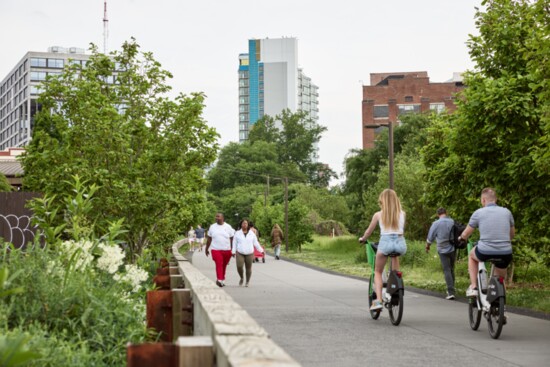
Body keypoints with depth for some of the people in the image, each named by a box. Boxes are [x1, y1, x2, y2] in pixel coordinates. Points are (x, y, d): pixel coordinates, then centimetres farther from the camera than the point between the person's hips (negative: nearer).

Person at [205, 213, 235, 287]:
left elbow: (232, 239, 4)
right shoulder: (212, 227, 7)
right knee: (219, 264, -17)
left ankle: (223, 280, 23)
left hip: (227, 250, 1)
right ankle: (219, 280, -27)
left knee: (224, 266, 9)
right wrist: (206, 249, 16)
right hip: (216, 250, -1)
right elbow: (209, 239, 14)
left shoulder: (228, 227, 3)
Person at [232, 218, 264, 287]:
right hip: (240, 253, -1)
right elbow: (234, 243, 5)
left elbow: (256, 243, 12)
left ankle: (247, 282, 15)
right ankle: (241, 278, 10)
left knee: (248, 268, 0)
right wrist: (233, 252, -3)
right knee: (239, 266, -16)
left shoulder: (252, 233, 6)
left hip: (249, 254, 1)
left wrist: (261, 250, 11)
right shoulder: (237, 233, 5)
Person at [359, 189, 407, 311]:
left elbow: (369, 231, 15)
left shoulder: (378, 215, 5)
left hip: (385, 242, -2)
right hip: (400, 242, 2)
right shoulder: (402, 214, 9)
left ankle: (378, 300, -4)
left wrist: (362, 239, 35)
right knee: (395, 253, 36)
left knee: (378, 272, 14)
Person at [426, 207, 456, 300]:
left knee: (447, 270, -4)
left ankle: (451, 292, -12)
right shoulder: (452, 222, 0)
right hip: (453, 249, 3)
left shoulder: (436, 224, -8)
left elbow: (430, 237, -2)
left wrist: (427, 246, 16)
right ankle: (451, 289, 25)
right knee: (451, 270, 16)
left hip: (443, 250, -3)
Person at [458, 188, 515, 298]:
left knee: (472, 255, 32)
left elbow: (465, 234, 10)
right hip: (505, 254, 2)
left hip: (485, 253, -2)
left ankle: (473, 287, 23)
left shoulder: (478, 213, 0)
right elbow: (512, 234, 22)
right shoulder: (507, 212, 8)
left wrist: (460, 238, 33)